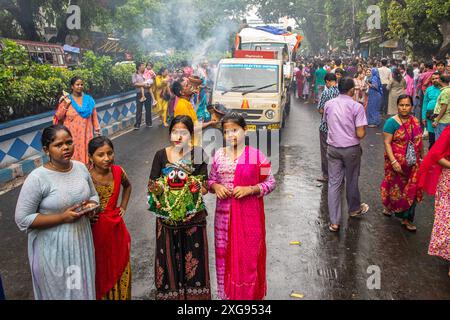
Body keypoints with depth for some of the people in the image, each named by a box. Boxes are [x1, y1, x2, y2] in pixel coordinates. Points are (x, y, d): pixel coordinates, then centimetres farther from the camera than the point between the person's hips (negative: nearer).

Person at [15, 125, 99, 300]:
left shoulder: (81, 167, -3)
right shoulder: (37, 178, -20)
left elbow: (93, 195, 13)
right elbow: (22, 219, -17)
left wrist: (91, 206, -11)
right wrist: (62, 217, -23)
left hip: (81, 242, 5)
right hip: (53, 249, -5)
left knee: (83, 289, 21)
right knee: (59, 292, 15)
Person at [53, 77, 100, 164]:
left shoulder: (89, 99, 6)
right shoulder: (65, 100, 0)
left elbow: (94, 116, 9)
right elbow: (58, 117, -3)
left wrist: (97, 129, 6)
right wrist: (66, 105, -13)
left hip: (85, 134, 2)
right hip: (72, 135, -2)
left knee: (86, 156, 3)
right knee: (73, 157, -4)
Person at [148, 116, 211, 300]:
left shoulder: (197, 155, -4)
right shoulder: (161, 155, -2)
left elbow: (204, 186, -5)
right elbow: (151, 185, -1)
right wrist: (157, 189, -23)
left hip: (193, 216, 0)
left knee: (193, 259, 8)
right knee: (169, 259, 9)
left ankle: (194, 294, 26)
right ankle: (171, 293, 27)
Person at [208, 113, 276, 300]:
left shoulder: (257, 156, -9)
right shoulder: (218, 155, 3)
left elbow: (270, 183, -4)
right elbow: (211, 180, 12)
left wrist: (250, 189, -17)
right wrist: (215, 186, -9)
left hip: (249, 215, -3)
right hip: (224, 214, 4)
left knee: (248, 256, 4)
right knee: (225, 254, 13)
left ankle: (250, 295, 24)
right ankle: (227, 294, 31)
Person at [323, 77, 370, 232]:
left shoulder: (329, 104, 0)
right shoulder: (357, 107, -14)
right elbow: (360, 134, -16)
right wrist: (364, 131, 6)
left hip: (333, 148, 3)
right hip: (351, 148, -2)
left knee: (334, 183, 4)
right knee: (352, 180, 17)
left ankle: (334, 222, 3)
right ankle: (354, 209, 41)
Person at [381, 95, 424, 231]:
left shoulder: (415, 121, 4)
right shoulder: (392, 122, -12)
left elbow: (419, 141, 12)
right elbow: (387, 143, -16)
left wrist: (422, 158, 14)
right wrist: (393, 161, -23)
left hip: (413, 163, 4)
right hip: (397, 162, -4)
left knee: (411, 190, 5)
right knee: (396, 187, 12)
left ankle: (407, 219, 18)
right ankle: (389, 206, 42)